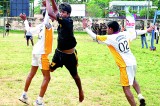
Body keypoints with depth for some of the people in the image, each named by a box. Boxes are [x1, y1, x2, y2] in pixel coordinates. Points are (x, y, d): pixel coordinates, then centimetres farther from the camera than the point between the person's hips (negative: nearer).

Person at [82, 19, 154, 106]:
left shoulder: (110, 38, -12)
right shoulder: (125, 34, 6)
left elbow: (95, 37, -13)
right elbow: (136, 32, 22)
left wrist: (85, 28, -5)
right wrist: (146, 30, 39)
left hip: (125, 65, -8)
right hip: (133, 62, 8)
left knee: (126, 87, -2)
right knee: (133, 80, 31)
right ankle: (140, 96, 12)